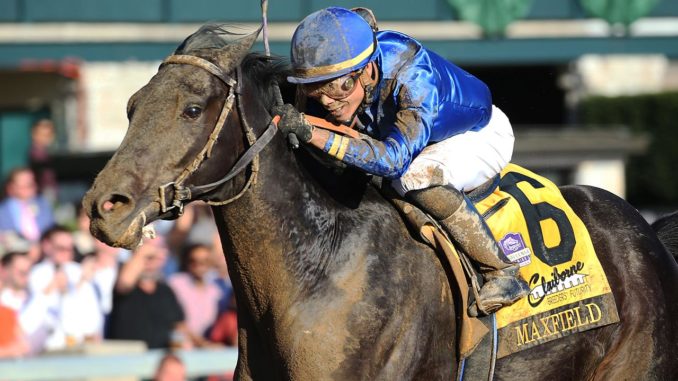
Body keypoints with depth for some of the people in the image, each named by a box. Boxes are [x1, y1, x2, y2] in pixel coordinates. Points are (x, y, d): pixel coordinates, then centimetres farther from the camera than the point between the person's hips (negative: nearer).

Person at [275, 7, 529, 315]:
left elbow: (395, 158, -55)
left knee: (418, 177, -35)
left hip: (481, 135, -7)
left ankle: (501, 272, -24)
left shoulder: (414, 78, -41)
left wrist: (311, 133, -61)